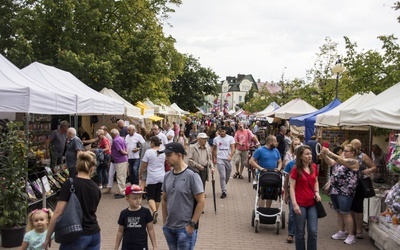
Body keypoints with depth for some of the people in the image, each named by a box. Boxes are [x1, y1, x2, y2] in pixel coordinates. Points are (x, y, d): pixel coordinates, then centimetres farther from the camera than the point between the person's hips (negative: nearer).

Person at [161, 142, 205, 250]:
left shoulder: (191, 175, -14)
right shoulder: (167, 176, 5)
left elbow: (201, 202, -13)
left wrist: (192, 224, -13)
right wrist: (164, 222, 9)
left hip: (185, 228, -6)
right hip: (169, 228, 6)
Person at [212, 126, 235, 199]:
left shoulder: (230, 138, 0)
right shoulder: (216, 139, 5)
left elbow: (233, 148, -8)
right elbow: (214, 149, 15)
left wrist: (230, 156, -24)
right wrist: (213, 158, 12)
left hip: (228, 159, 1)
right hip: (220, 159, -1)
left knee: (227, 176, 13)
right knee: (222, 176, -9)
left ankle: (223, 187, 35)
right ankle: (223, 191, -5)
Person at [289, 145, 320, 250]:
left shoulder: (314, 167, 5)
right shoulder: (296, 169, -9)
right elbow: (292, 187, -10)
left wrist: (317, 192, 0)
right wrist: (295, 204, -16)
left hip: (312, 203, 4)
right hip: (300, 204, -4)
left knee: (313, 231, 3)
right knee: (300, 232, 5)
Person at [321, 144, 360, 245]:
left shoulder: (353, 161, -10)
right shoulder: (342, 160, 14)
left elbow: (340, 160, -26)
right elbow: (331, 163, 0)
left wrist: (329, 152, -31)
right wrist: (324, 155, -17)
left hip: (345, 191, -8)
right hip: (335, 190, 8)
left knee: (345, 213, -6)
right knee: (338, 212, 13)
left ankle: (351, 235, 2)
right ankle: (341, 233, 24)